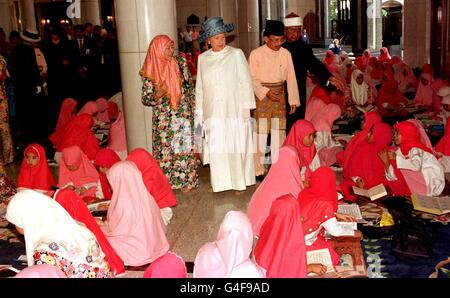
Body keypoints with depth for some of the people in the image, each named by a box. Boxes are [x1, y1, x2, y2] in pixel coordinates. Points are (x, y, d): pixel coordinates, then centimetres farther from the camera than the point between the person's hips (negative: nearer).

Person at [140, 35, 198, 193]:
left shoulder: (180, 62, -2)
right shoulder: (150, 71, -8)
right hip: (163, 118, -2)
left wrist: (193, 108, 6)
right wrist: (157, 95, -23)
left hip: (184, 114, 2)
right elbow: (145, 99, -3)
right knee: (165, 149, 5)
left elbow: (190, 86, 7)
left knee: (185, 147, 7)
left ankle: (186, 180, 22)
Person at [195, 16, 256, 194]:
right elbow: (200, 87, 13)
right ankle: (220, 182, 15)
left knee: (236, 148, 1)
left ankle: (239, 182, 13)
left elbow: (245, 81, -1)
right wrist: (200, 111, 12)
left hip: (234, 111, -3)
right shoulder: (203, 58, 10)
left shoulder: (236, 54, 0)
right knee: (216, 149, 2)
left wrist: (246, 106, -5)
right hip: (213, 113, 3)